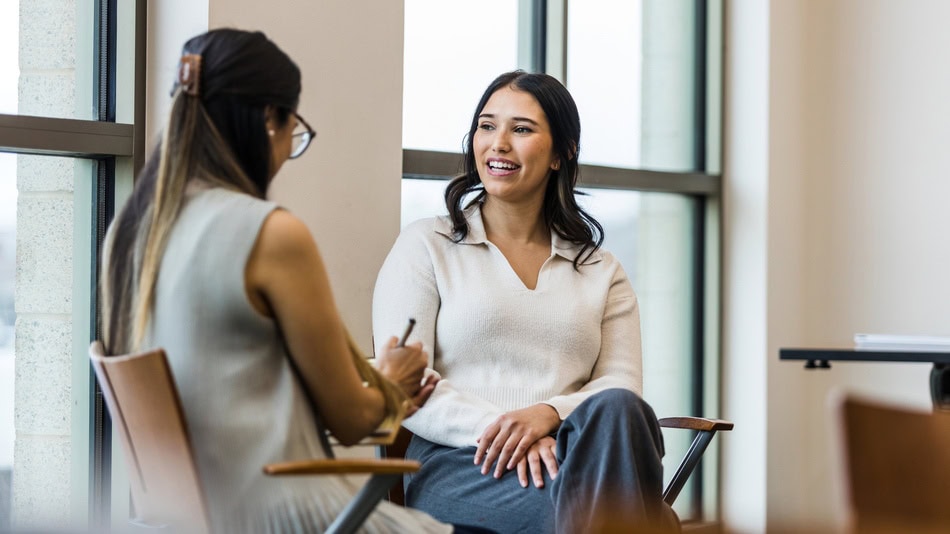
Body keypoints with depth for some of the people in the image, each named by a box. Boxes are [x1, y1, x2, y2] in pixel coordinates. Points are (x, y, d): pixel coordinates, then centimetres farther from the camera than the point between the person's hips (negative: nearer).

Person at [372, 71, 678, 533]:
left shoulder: (601, 272, 21)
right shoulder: (425, 246, 12)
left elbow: (621, 386, 8)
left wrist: (547, 414, -15)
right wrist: (498, 428, -17)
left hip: (569, 455, 4)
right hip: (457, 466, -4)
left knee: (615, 409, -34)